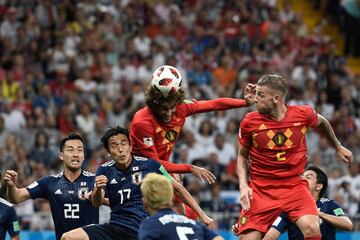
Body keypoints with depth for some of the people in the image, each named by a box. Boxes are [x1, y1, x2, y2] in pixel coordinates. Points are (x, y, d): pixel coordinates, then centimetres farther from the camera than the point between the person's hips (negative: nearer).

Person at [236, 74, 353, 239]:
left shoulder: (304, 114, -6)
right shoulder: (249, 122, -6)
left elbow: (322, 122, 19)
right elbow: (242, 156, 8)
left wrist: (338, 147, 29)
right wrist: (243, 185, -7)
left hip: (294, 185, 0)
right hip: (260, 188, 0)